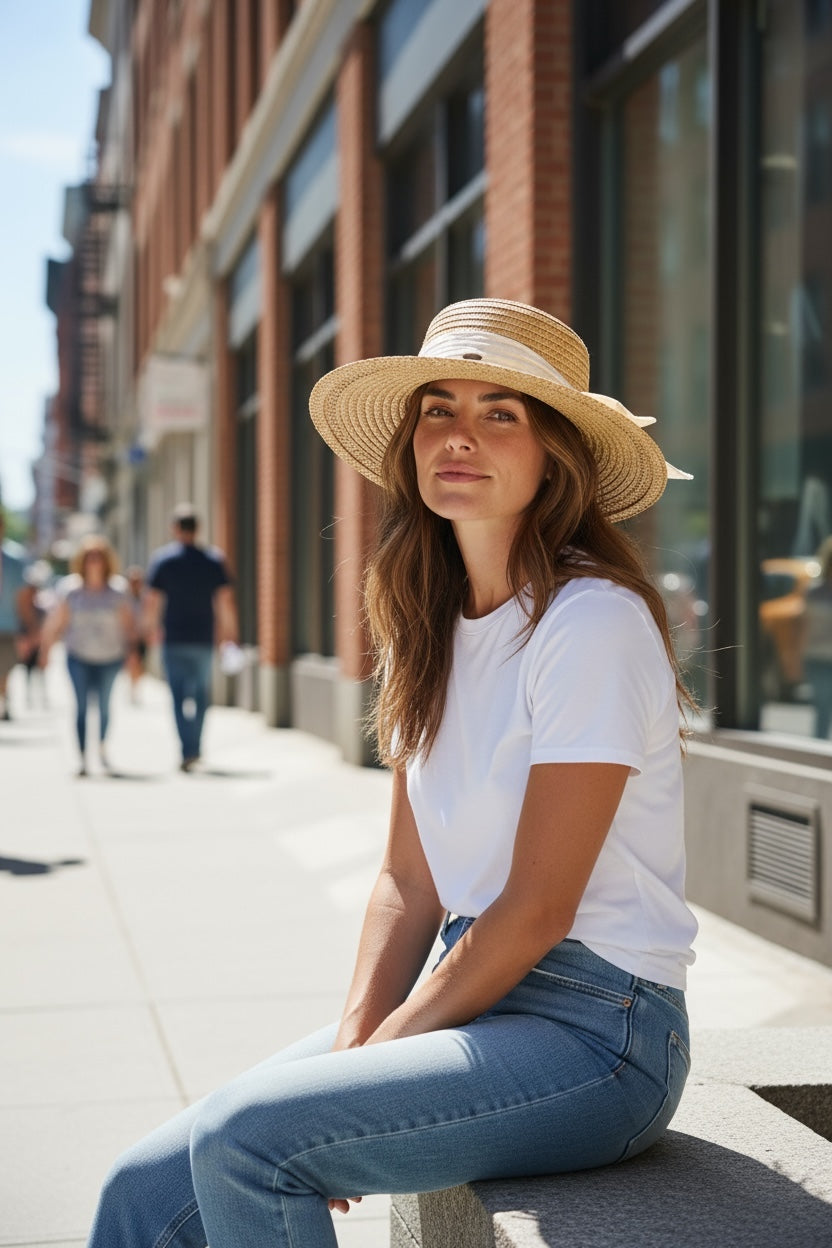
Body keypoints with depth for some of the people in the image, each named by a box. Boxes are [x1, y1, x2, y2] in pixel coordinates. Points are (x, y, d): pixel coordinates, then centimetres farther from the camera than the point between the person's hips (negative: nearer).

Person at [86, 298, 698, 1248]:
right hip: (478, 997, 7)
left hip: (595, 1032, -7)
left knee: (244, 1140, -24)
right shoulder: (429, 629, 10)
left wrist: (382, 1051, -11)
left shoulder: (592, 620, -15)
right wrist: (354, 1041, -5)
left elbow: (539, 905, -16)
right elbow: (408, 879, 8)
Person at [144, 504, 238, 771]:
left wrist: (151, 628, 10)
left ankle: (187, 751, -8)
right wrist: (229, 630, 9)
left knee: (179, 696, 1)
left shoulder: (161, 559, -3)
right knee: (201, 694, 17)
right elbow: (226, 601, -3)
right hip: (204, 638, 2)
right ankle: (195, 748, 22)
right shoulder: (214, 559, 0)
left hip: (174, 639, -2)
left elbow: (153, 601, -5)